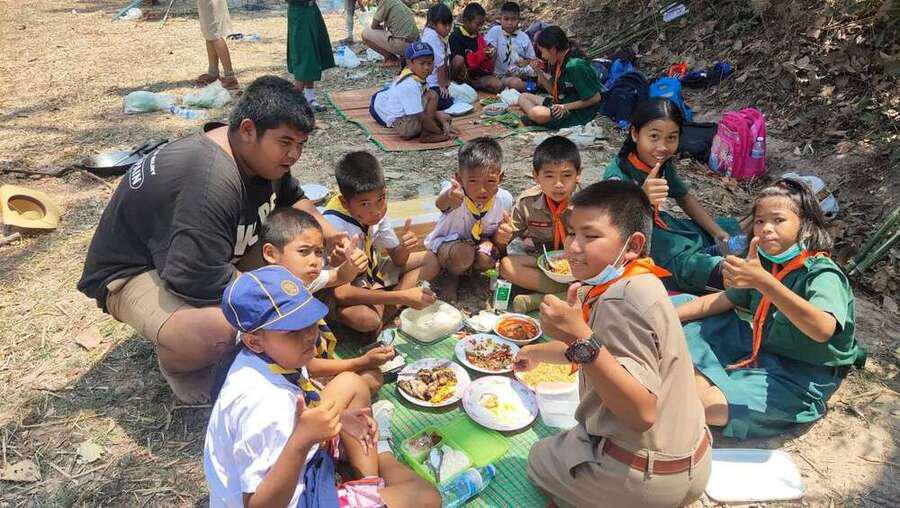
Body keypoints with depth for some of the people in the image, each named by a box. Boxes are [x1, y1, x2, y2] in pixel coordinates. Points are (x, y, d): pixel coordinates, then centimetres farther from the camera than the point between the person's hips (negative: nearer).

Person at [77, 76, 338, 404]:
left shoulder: (264, 155, -7)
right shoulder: (212, 182, -36)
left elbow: (292, 198, 13)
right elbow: (201, 281, -37)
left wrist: (324, 228, -7)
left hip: (207, 255, 9)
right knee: (215, 332, -37)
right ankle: (174, 360, -1)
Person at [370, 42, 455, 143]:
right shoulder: (409, 85, -28)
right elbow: (422, 117, -27)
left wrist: (440, 117, -5)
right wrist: (440, 131, -17)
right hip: (402, 126, -11)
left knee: (446, 118, 16)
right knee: (432, 95, -20)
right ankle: (426, 135, -13)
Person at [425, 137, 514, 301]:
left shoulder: (504, 199, -21)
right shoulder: (456, 194, -34)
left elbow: (500, 233, -5)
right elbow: (440, 204, -60)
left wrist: (501, 238, -30)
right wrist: (449, 198, -85)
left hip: (480, 241, 3)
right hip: (446, 243, -2)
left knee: (487, 256, -30)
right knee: (464, 253, -34)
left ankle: (471, 271, 7)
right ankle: (453, 277, 2)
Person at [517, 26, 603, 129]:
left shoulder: (574, 65, -23)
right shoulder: (559, 63, 4)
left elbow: (595, 98, -22)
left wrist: (566, 107, -20)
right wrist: (540, 72, -1)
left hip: (578, 112, -9)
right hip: (562, 103, 9)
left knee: (536, 113, -29)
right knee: (523, 97, 11)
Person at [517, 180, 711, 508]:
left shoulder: (623, 299, -28)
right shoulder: (637, 284, 3)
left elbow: (642, 411, -34)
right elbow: (598, 351, 21)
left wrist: (580, 339, -42)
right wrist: (538, 352, 32)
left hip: (645, 475, -9)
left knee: (537, 460, 17)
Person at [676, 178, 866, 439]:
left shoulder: (823, 273, -24)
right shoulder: (766, 263, -1)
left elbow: (824, 329, -46)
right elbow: (722, 300, 10)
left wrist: (763, 281, -58)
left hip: (801, 376, -7)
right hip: (761, 353, 8)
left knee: (708, 403, -25)